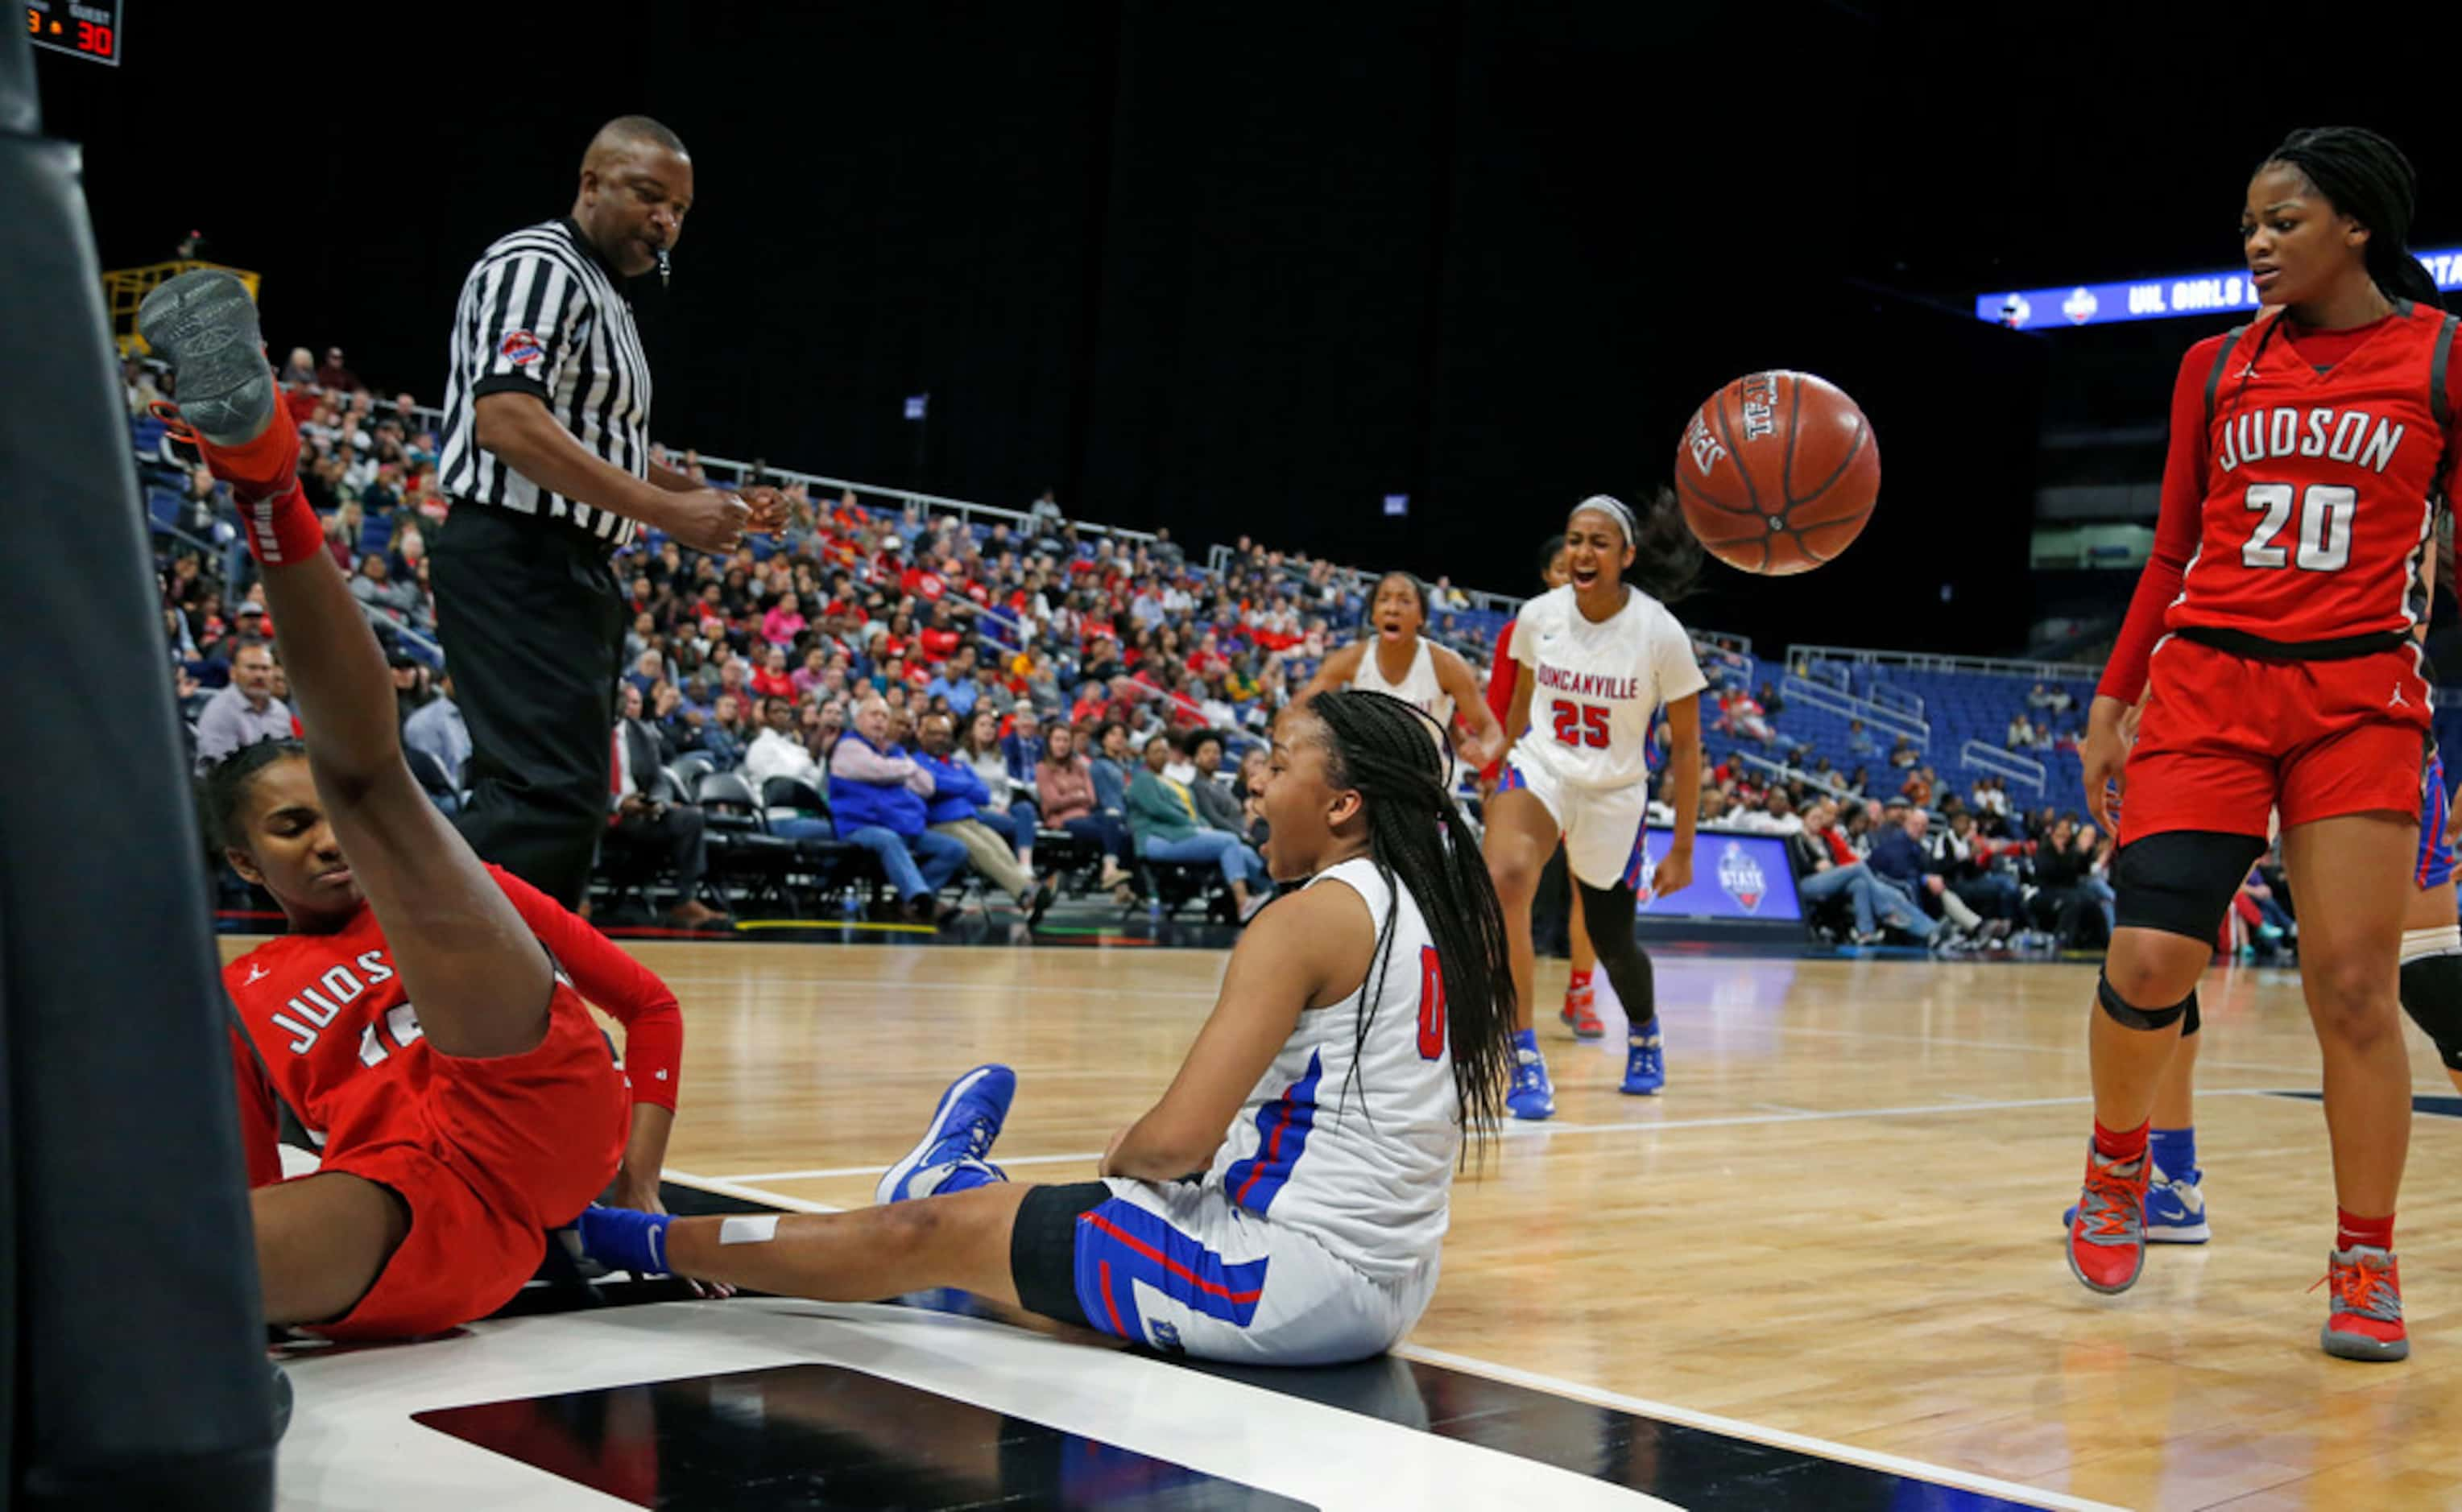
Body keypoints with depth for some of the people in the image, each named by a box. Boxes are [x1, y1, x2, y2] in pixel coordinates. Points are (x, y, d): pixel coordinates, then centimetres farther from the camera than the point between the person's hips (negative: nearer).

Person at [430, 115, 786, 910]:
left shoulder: (604, 298, 23)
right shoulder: (537, 266, -9)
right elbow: (506, 420, -23)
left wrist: (716, 502, 17)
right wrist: (666, 510, -24)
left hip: (570, 574, 11)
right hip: (517, 566, -11)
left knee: (563, 799, 13)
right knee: (550, 797, -19)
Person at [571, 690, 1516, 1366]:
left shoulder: (1311, 918, -15)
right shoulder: (1447, 915, 9)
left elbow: (1176, 1140, -21)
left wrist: (1121, 1156, 3)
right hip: (1386, 1283, 8)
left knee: (931, 1231, 4)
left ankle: (643, 1242, 19)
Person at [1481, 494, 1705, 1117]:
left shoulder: (1660, 633, -15)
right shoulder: (1539, 616, -8)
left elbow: (1685, 745, -7)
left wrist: (1682, 848, -6)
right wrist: (1496, 782, 18)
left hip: (1615, 794, 0)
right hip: (1540, 770, 1)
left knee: (1612, 942, 13)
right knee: (1503, 881, -31)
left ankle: (1644, 1035, 50)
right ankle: (1525, 1060, -25)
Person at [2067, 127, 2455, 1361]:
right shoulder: (2219, 367, 11)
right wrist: (2113, 700, 10)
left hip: (2360, 696, -1)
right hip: (2207, 681, 2)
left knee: (2354, 987, -5)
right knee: (2150, 959, -10)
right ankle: (2118, 1160, 18)